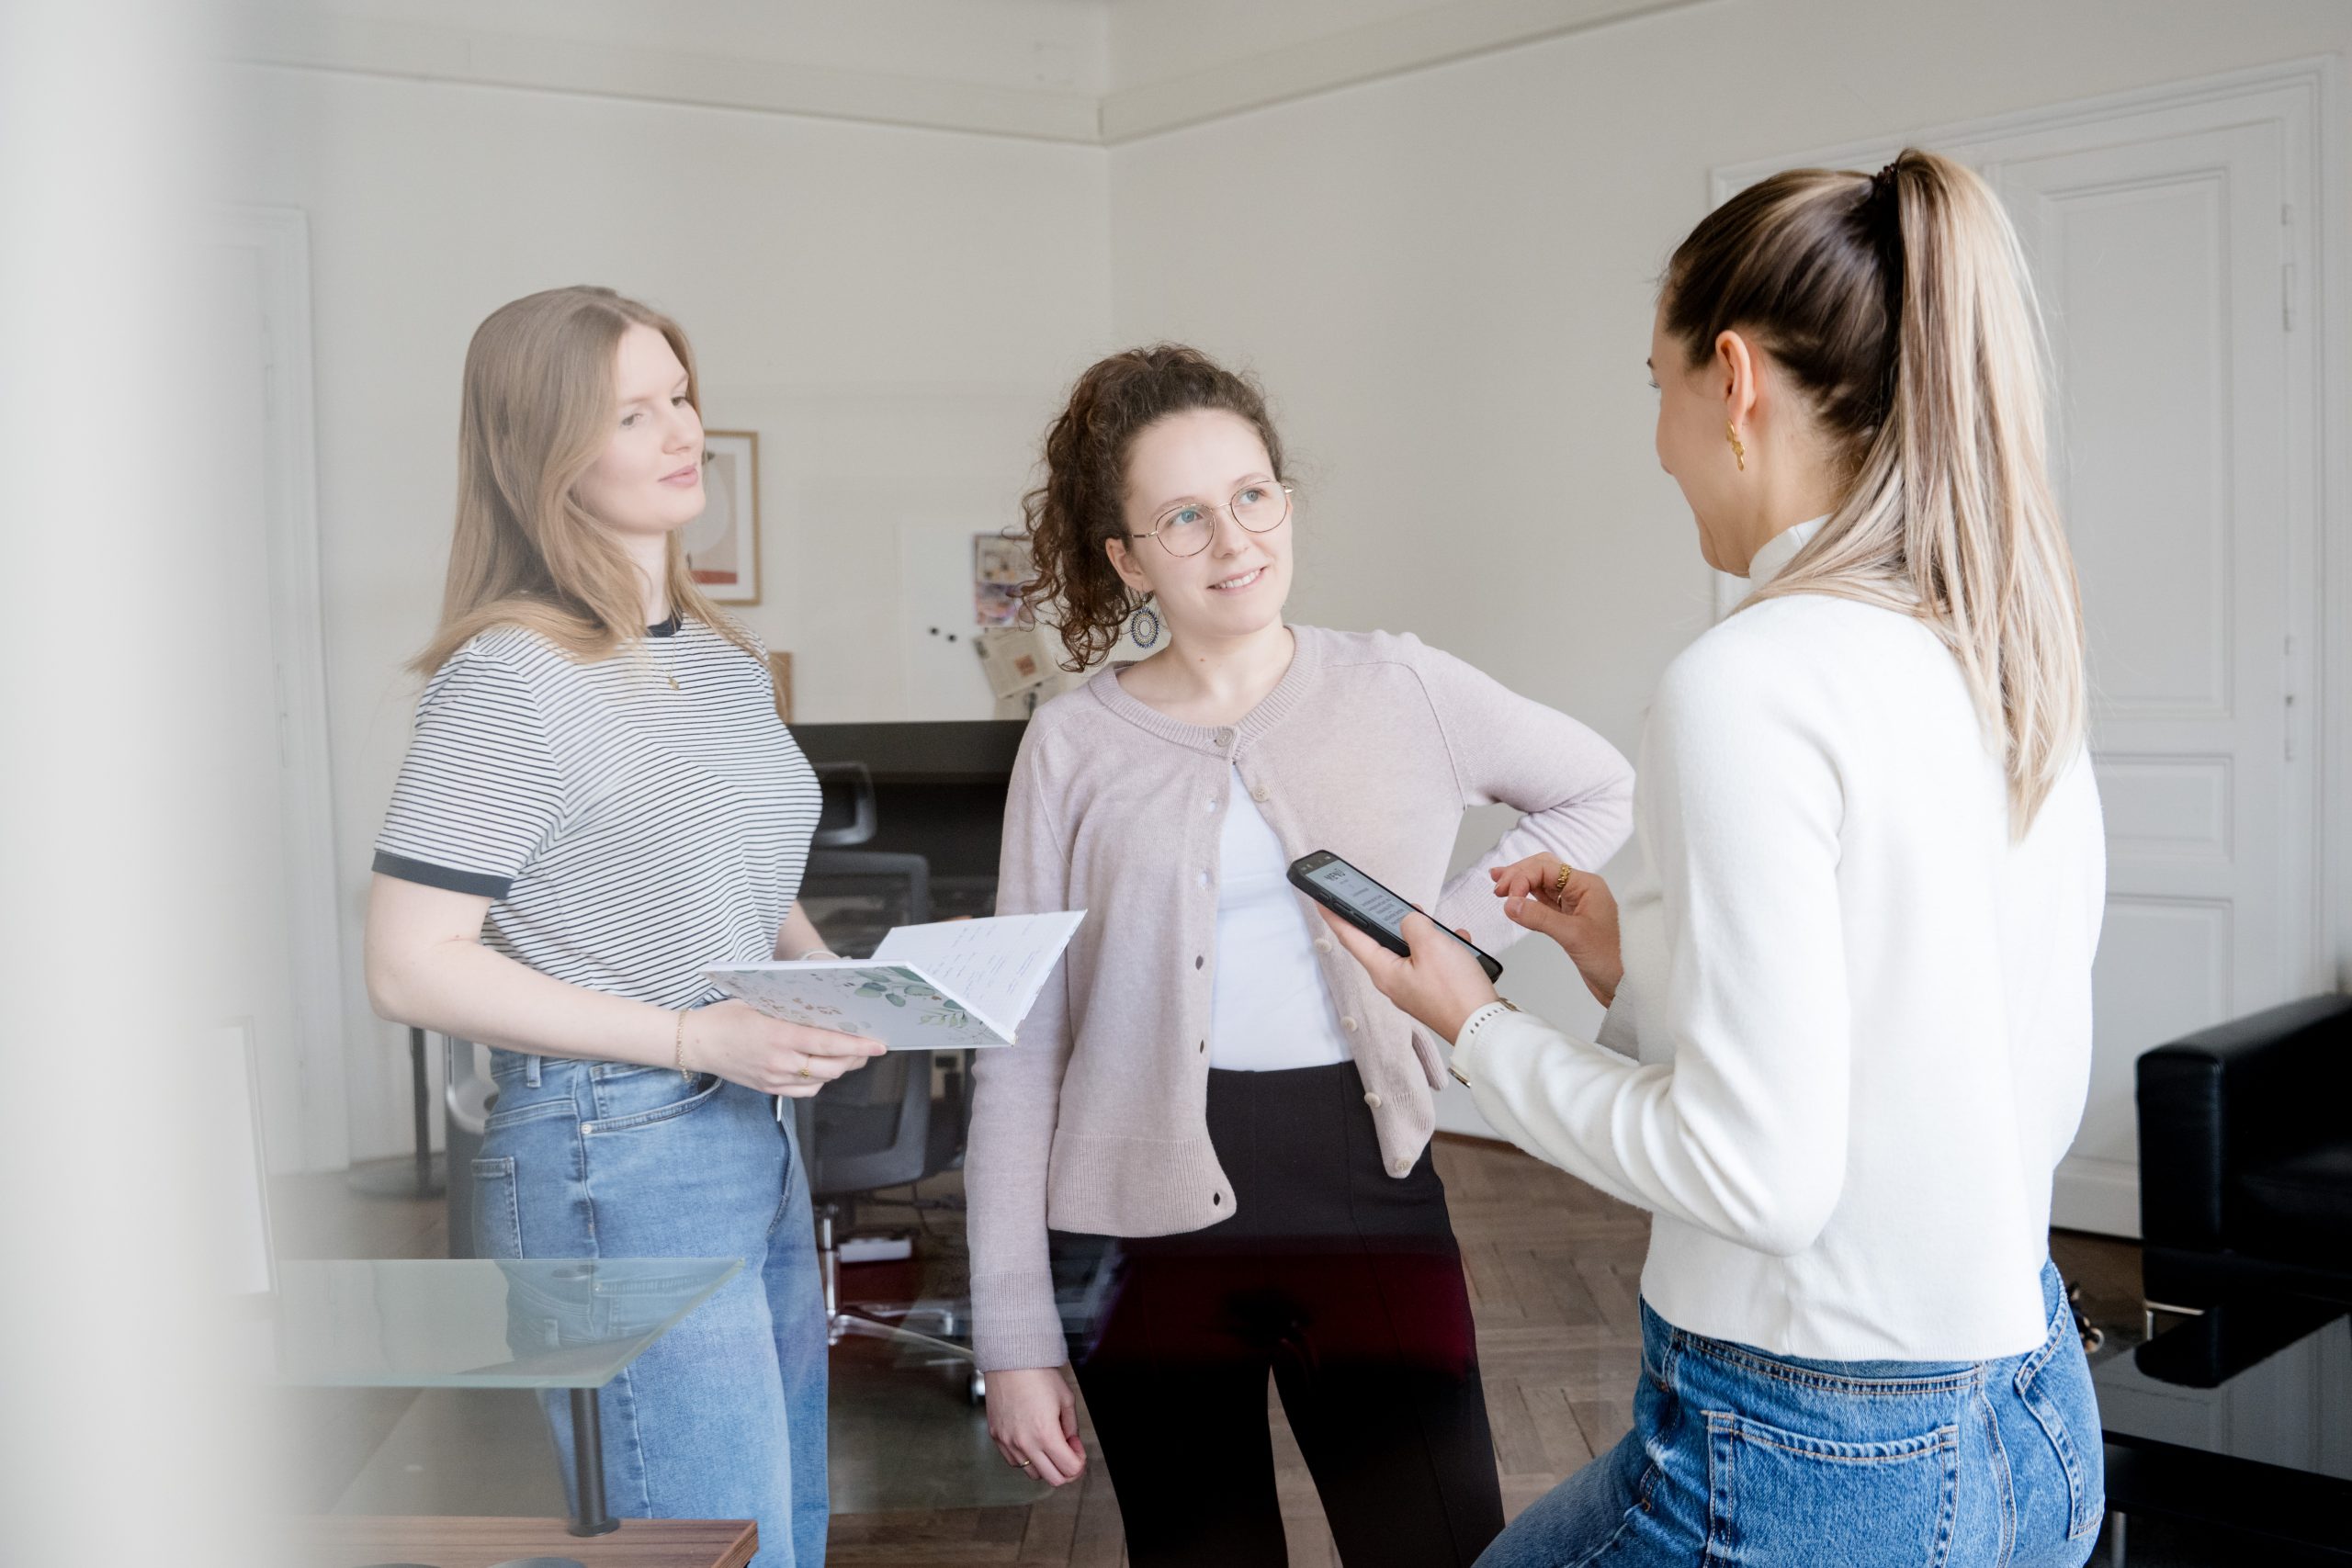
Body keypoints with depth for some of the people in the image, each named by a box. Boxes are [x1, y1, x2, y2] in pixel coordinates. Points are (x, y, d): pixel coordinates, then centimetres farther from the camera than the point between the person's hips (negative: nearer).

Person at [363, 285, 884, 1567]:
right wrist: (695, 1038, -20)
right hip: (615, 1162, -8)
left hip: (760, 1145, 8)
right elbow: (413, 967, -17)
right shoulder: (509, 680, -14)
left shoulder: (726, 661, 12)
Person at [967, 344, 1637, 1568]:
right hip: (1148, 1223, 0)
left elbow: (1602, 790, 16)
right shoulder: (1074, 746, -1)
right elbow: (1022, 1051, -1)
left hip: (1365, 1193, 1)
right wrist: (1014, 1334, -3)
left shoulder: (1399, 689, 1)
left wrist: (1458, 931, 2)